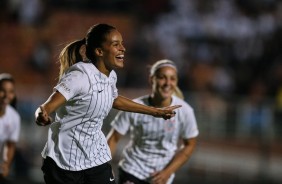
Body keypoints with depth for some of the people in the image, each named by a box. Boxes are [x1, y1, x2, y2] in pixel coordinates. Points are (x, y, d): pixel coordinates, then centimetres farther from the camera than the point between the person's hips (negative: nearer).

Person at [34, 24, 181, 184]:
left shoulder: (111, 76, 1)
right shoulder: (80, 75, -23)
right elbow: (46, 107, -29)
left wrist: (155, 112, 28)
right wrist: (42, 117, -54)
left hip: (96, 157, 7)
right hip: (65, 161, -7)